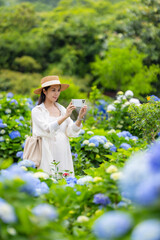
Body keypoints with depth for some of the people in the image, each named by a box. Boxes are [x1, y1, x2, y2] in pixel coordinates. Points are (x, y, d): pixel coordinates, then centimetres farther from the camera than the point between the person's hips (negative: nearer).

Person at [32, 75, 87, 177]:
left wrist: (80, 118, -15)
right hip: (48, 156, -4)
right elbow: (48, 129, -18)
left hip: (63, 155, 4)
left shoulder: (62, 109, 12)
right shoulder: (37, 111, -2)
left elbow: (71, 132, 2)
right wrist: (65, 116, -28)